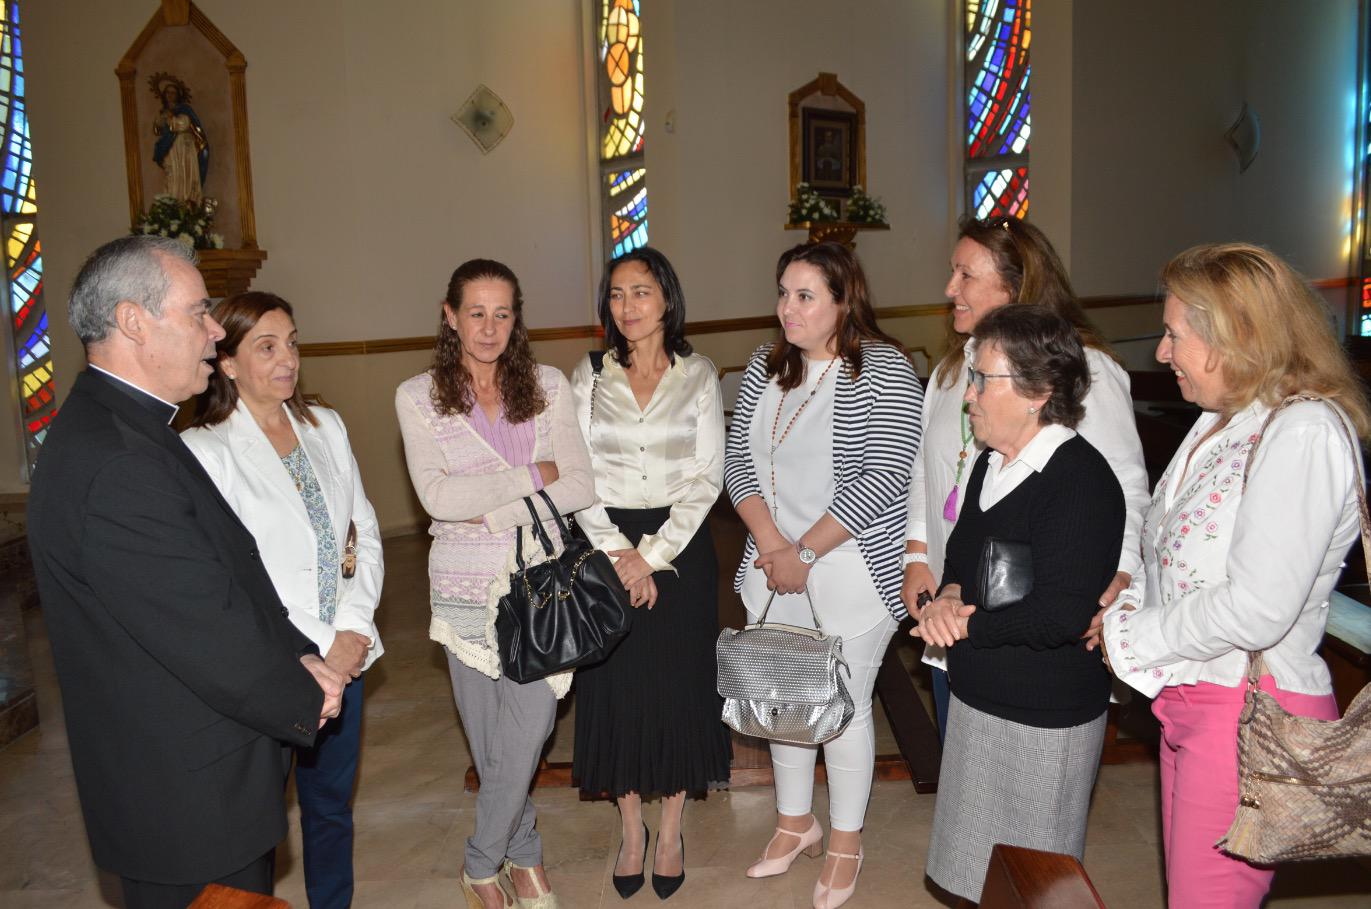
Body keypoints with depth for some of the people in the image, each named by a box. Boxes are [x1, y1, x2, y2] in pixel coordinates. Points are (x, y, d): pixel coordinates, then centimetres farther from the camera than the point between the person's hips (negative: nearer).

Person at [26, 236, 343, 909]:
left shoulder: (123, 429, 8)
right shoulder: (112, 464, -27)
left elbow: (229, 574, 8)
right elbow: (209, 635, -26)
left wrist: (298, 657, -2)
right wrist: (305, 697, -10)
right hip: (188, 803, -10)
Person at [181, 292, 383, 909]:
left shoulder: (325, 428, 7)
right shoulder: (204, 450, -11)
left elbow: (365, 533, 7)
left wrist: (354, 627, -6)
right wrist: (318, 649, -13)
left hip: (345, 654, 5)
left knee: (332, 803, 19)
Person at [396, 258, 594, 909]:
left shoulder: (548, 386, 3)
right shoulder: (418, 396, -1)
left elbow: (581, 486, -5)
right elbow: (438, 496, -13)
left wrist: (497, 512, -15)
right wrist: (533, 475, -12)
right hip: (466, 586, 0)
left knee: (526, 730, -7)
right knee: (491, 742, 10)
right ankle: (524, 854, 33)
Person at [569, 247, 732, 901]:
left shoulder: (699, 377, 0)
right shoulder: (588, 378, 3)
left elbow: (707, 477, -4)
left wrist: (653, 554, -12)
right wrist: (618, 554, -12)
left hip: (680, 546, -1)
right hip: (606, 546, 1)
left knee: (678, 685, 5)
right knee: (615, 686, 6)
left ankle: (671, 830, 24)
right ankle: (631, 828, 25)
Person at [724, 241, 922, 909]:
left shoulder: (884, 371, -13)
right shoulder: (766, 366, 6)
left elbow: (882, 479, -20)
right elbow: (739, 459, 4)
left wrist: (803, 552, -17)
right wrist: (772, 545, -10)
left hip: (851, 574, -6)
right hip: (774, 570, 6)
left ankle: (846, 841, 28)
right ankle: (795, 823, 38)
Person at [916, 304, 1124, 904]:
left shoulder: (1081, 482, -21)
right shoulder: (993, 461, 6)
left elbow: (1060, 617, -27)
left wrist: (967, 624, -15)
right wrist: (949, 597, -4)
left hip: (1044, 722, -8)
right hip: (978, 697, 8)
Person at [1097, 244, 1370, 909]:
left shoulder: (1304, 434, -19)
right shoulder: (1223, 421, 11)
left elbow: (1256, 611, -26)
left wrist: (1130, 637, -13)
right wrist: (1124, 610, 2)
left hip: (1251, 709, -9)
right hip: (1190, 698, 9)